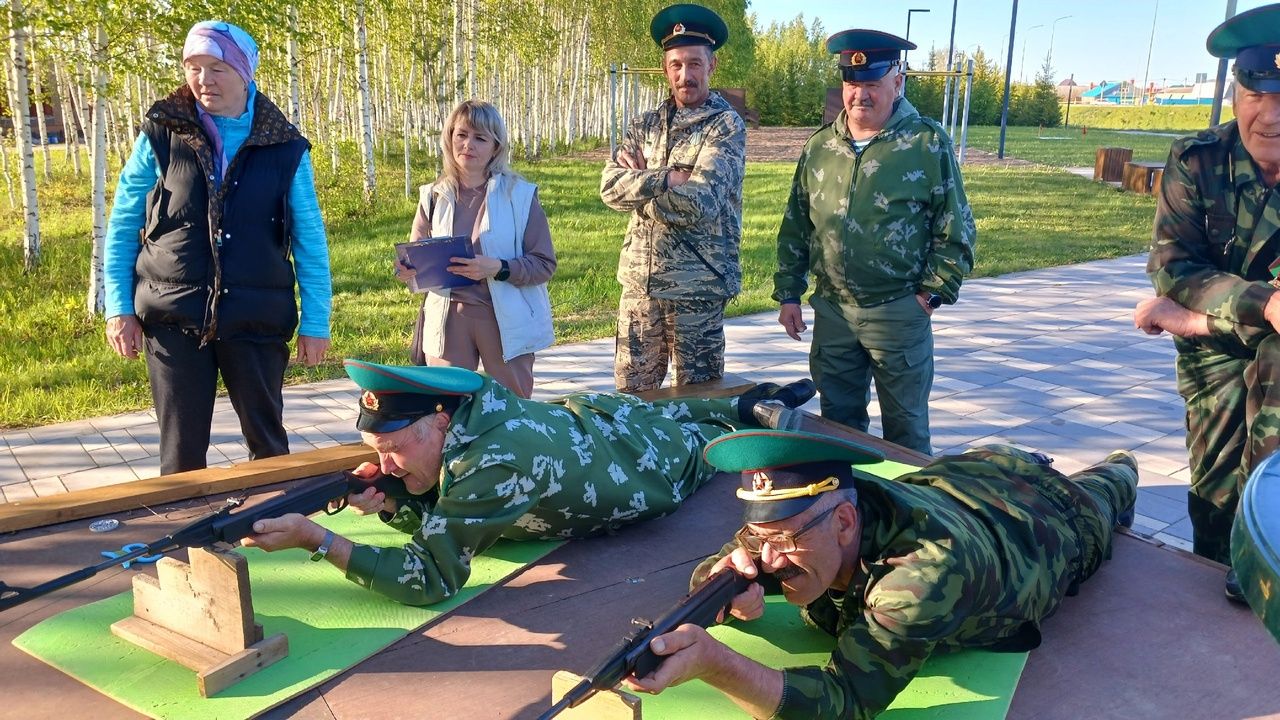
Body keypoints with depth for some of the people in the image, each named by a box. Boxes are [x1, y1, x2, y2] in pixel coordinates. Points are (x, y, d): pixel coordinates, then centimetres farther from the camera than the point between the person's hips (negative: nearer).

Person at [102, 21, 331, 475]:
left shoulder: (285, 148, 0)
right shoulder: (161, 134, 1)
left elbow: (310, 241, 3)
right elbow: (121, 227, 6)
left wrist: (315, 322, 1)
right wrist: (119, 307, -1)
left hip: (256, 318, 0)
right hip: (173, 317, 0)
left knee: (268, 441, 10)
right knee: (181, 448, 6)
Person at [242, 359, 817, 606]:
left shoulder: (490, 465, -49)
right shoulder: (476, 398, -28)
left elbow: (431, 578, -45)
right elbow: (432, 513, -13)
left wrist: (315, 538, -50)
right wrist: (384, 502, -34)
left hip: (657, 465, -4)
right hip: (589, 420, 5)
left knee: (704, 441, 30)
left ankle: (761, 409, 56)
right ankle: (750, 403, 58)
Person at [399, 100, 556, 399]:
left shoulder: (520, 194, -3)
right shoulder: (434, 196, 5)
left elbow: (544, 264, -5)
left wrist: (497, 268, -21)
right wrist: (407, 269, -12)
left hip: (506, 320, -2)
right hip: (448, 319, 2)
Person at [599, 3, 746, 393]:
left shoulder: (727, 126, -6)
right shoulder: (645, 125, 10)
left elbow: (698, 203, -19)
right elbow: (610, 188, -4)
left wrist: (639, 183, -7)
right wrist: (663, 179, -17)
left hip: (697, 285, -5)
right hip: (640, 278, 5)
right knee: (630, 392, 13)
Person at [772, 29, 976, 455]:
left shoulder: (928, 144, -6)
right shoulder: (820, 146, 7)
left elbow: (956, 231, -4)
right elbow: (795, 227, 12)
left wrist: (932, 293, -9)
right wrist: (788, 294, 8)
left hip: (899, 313, -4)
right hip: (832, 310, 4)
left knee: (905, 426, 9)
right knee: (838, 421, 15)